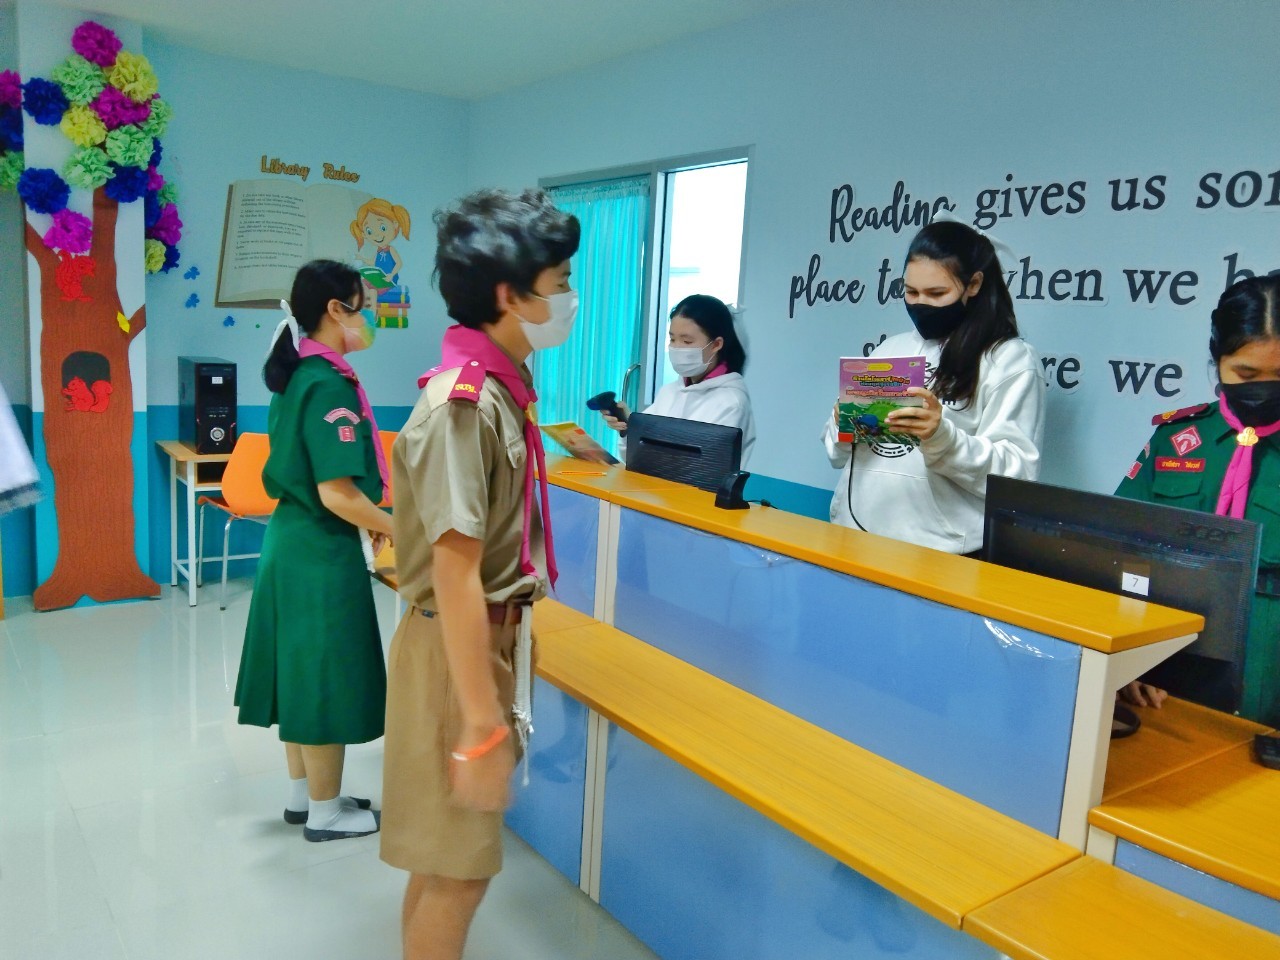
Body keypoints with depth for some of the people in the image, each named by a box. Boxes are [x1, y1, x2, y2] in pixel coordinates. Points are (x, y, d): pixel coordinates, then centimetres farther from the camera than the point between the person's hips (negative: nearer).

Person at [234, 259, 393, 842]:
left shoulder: (296, 377, 9)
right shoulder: (329, 384, -20)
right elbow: (337, 493, -24)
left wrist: (370, 522, 15)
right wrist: (396, 528, -10)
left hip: (291, 538, 10)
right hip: (322, 551, -10)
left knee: (301, 672, 18)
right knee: (324, 678, 4)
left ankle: (302, 795, 33)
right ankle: (325, 812, 19)